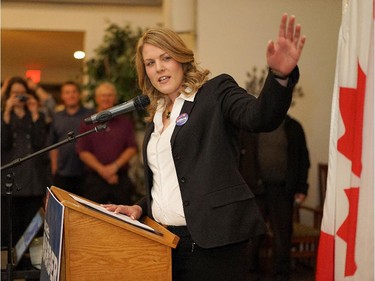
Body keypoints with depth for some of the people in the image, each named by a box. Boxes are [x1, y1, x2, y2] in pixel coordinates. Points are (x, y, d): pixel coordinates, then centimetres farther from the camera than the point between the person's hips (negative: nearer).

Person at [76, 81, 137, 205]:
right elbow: (82, 152, 1)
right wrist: (102, 170, -11)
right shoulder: (87, 123, 8)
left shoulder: (125, 122, 12)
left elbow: (132, 148, 5)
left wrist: (115, 166, -10)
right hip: (95, 178, -1)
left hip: (121, 178, 1)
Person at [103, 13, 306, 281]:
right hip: (164, 242, 7)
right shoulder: (156, 117, 17)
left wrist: (280, 75, -39)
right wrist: (140, 208, 7)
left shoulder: (216, 91, -1)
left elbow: (261, 117, -21)